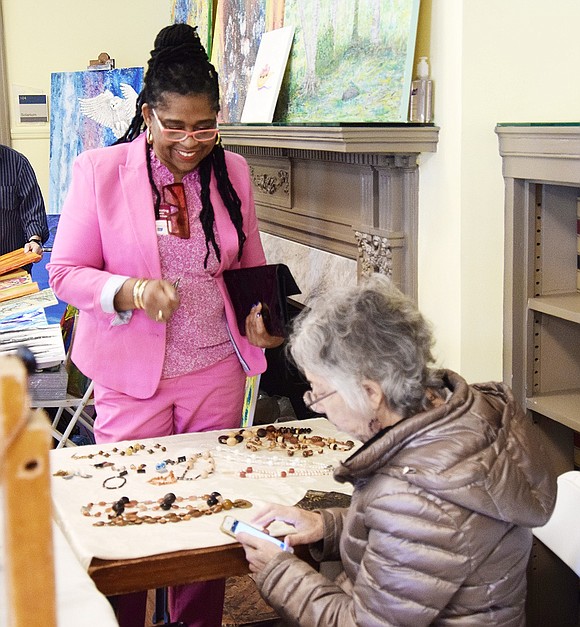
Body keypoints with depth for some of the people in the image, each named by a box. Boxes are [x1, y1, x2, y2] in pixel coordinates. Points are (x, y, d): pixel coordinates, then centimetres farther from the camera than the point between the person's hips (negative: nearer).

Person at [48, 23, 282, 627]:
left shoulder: (231, 171, 5)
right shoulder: (99, 170, -6)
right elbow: (65, 272, -4)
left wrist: (258, 316, -4)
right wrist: (130, 291, -22)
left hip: (216, 369, 3)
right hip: (132, 374, -3)